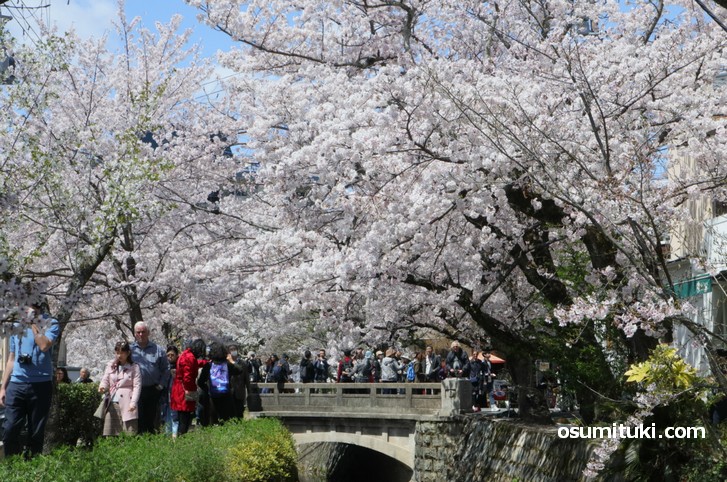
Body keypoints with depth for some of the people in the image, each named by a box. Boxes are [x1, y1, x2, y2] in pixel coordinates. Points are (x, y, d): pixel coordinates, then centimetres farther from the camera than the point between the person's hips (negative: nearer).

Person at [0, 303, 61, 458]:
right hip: (16, 384, 3)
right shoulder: (17, 325, 14)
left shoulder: (51, 323, 1)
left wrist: (33, 323, -8)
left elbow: (44, 345, -19)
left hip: (41, 385, -3)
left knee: (36, 433, 4)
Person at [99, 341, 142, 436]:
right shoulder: (110, 365, 14)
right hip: (112, 404, 4)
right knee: (109, 435, 2)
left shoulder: (134, 367, 1)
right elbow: (105, 380, 14)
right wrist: (102, 387, -10)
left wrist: (133, 403, -15)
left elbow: (137, 386, -4)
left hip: (127, 405, -4)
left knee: (129, 437, -7)